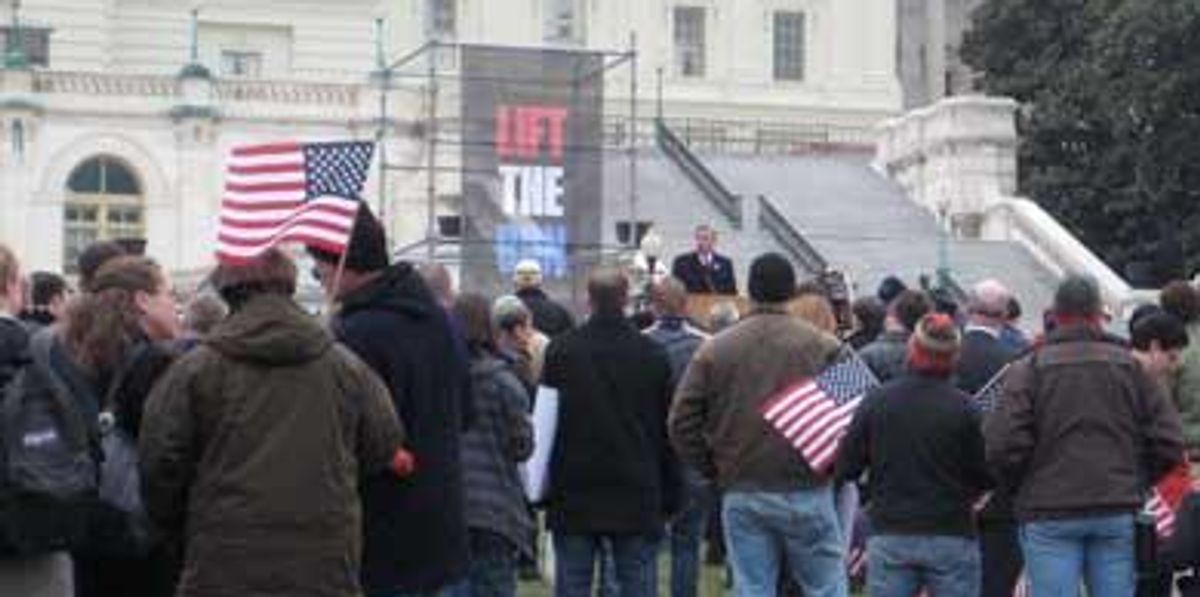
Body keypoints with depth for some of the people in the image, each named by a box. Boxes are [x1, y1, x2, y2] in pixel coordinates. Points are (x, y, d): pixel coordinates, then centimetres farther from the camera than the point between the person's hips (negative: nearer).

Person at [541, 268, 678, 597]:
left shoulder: (560, 350, -3)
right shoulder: (652, 354, -2)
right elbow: (667, 430, 3)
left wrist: (542, 491, 9)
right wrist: (669, 498, 11)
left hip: (573, 498, 0)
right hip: (637, 496, 0)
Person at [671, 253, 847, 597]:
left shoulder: (715, 351, 2)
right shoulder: (822, 347, -4)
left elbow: (681, 423, 0)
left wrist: (713, 469, 10)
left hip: (741, 494, 2)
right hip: (806, 492, -2)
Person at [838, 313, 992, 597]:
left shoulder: (876, 401, -5)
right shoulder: (962, 408, -10)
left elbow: (846, 469, -1)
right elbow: (985, 477, -5)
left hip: (889, 535, 2)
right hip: (952, 536, -1)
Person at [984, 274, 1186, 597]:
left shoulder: (1028, 369, -4)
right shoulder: (1129, 366, 5)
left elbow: (1004, 446, -11)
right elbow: (1168, 441, 3)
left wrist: (1017, 487, 8)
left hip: (1049, 514, -2)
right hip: (1118, 512, 3)